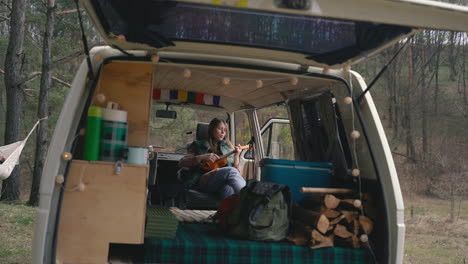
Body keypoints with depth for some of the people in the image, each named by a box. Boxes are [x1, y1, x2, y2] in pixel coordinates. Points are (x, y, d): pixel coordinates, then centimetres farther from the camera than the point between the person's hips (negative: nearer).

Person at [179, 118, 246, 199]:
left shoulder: (229, 147, 26)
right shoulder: (199, 146, 20)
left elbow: (237, 171, 22)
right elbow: (181, 163, 7)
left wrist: (236, 156, 4)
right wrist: (201, 157, -6)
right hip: (204, 182, -3)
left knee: (228, 189, -37)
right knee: (231, 171, -34)